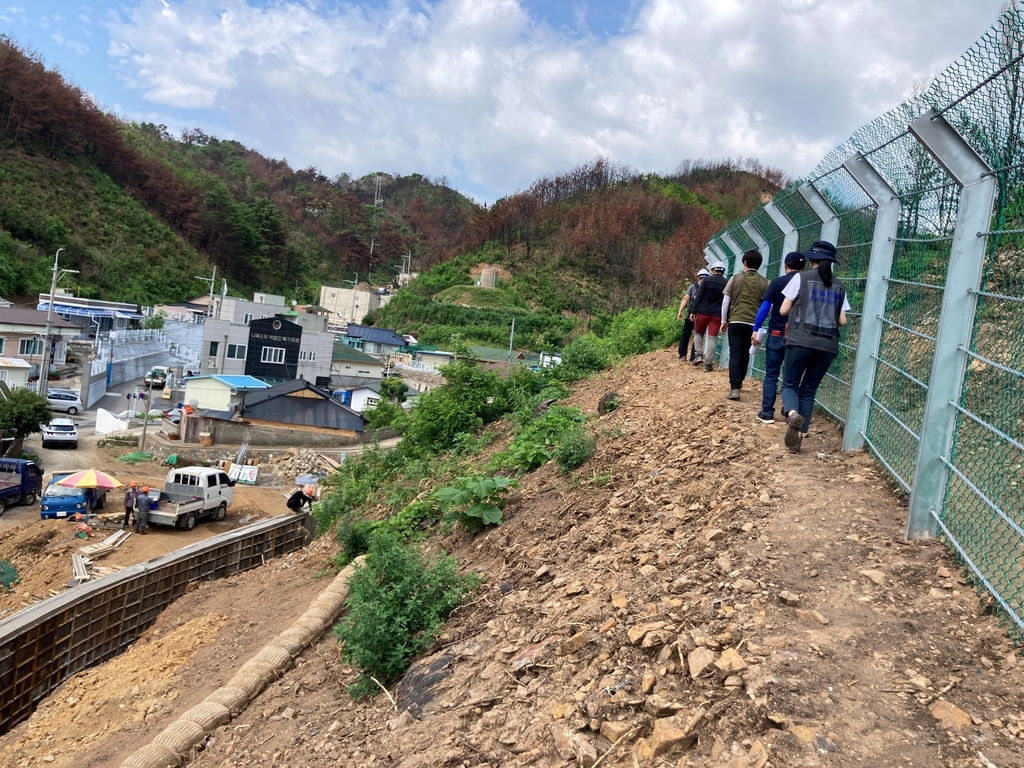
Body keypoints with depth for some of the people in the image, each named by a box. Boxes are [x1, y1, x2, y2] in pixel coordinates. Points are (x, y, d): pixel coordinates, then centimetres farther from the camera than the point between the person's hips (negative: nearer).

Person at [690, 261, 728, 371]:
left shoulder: (706, 280, -3)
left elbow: (698, 297, -6)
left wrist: (693, 311, -4)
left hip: (703, 312, -1)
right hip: (717, 314, 1)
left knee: (698, 333, 19)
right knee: (712, 338, 2)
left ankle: (699, 355, 7)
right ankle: (708, 363, -1)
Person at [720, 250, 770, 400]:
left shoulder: (735, 278, -1)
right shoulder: (764, 282, 2)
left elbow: (725, 301, 1)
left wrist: (724, 321, 11)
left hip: (736, 322, -2)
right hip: (754, 324, 2)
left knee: (735, 354, -3)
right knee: (745, 353, 19)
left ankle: (735, 388, -15)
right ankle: (739, 382, 34)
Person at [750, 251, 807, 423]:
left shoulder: (777, 282, -4)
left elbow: (765, 307, -8)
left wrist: (755, 330, -4)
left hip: (777, 333, -2)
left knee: (771, 375, 5)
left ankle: (767, 413, 2)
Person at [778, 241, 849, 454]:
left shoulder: (801, 278, 1)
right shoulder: (839, 286, 12)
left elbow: (784, 310, 0)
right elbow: (842, 321, 9)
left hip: (801, 341, -3)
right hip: (828, 345, 3)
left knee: (790, 384, 7)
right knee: (808, 390, 12)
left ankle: (793, 413, -26)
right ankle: (799, 436, 6)